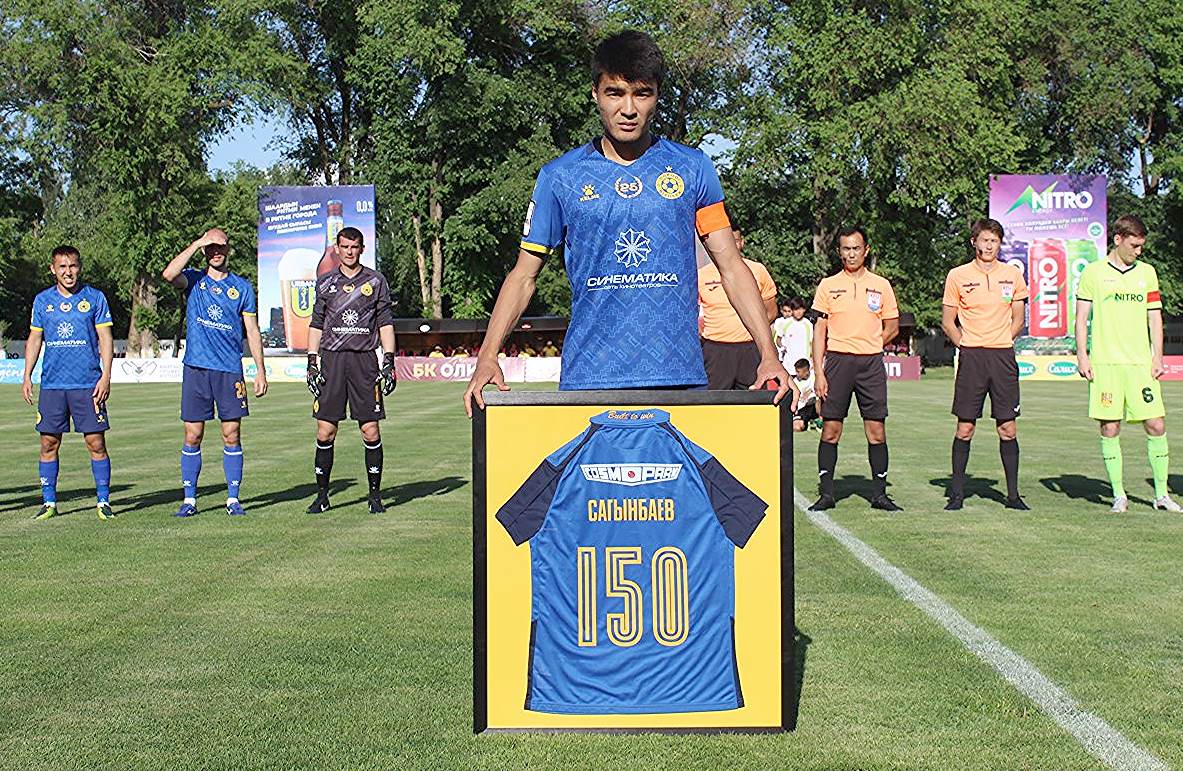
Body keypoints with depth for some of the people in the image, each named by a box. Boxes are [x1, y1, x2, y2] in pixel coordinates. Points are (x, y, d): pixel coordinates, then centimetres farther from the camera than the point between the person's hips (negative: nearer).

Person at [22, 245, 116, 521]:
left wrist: (106, 376, -7)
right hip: (51, 384, 3)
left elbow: (105, 338, 2)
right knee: (49, 444, 4)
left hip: (88, 384, -2)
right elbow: (34, 340, 16)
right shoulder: (42, 300, 10)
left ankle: (103, 501, 5)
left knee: (96, 443, -4)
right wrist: (27, 377, 8)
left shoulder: (95, 298, 3)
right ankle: (49, 502, 13)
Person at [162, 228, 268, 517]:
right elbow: (169, 274, -16)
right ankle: (189, 499, 10)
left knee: (232, 435, 1)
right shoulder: (193, 279, 7)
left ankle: (233, 498, 9)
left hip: (230, 370, 0)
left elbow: (252, 331, 10)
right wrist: (197, 243, -12)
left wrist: (260, 370, 5)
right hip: (195, 367, 0)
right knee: (193, 436, 2)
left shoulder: (242, 287, 10)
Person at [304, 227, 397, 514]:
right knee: (325, 431, -2)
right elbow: (316, 324, 13)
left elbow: (385, 323, 8)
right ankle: (322, 495, 8)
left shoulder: (376, 281, 8)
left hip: (364, 360, -1)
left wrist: (389, 362, 0)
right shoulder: (325, 282, 12)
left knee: (370, 431, -3)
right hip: (332, 359, 1)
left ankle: (375, 495, 7)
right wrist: (312, 364, 5)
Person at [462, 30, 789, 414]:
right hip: (587, 380, 0)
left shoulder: (693, 169, 8)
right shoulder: (559, 177, 7)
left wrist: (769, 355, -2)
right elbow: (524, 275, 9)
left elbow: (731, 267, 9)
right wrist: (487, 358, -5)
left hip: (680, 375, 1)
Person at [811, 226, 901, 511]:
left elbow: (892, 327, 14)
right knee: (830, 429, -1)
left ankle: (879, 493, 8)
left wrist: (867, 346, 5)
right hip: (837, 362, -1)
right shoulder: (828, 285, 5)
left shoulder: (881, 285, 7)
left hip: (871, 362, 1)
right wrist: (818, 372, -4)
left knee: (876, 430, 0)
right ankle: (827, 493, 6)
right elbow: (820, 330, 3)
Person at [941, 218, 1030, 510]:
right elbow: (948, 322, 6)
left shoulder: (1012, 274, 8)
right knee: (965, 427, 0)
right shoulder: (957, 276, 2)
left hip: (1003, 357, 2)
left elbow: (1018, 320, 15)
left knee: (1008, 428, 2)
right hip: (971, 357, -2)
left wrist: (1000, 344, 6)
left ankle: (1013, 494, 8)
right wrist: (969, 346, -1)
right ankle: (957, 492, 8)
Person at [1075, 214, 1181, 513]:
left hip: (1141, 363, 2)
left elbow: (1154, 317, 14)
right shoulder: (1093, 272, 4)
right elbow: (1081, 318, 5)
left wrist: (1158, 356, 5)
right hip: (1105, 364, -2)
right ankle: (1119, 495, 9)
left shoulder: (1147, 272, 12)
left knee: (1156, 424, -2)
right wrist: (1082, 356, -3)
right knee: (1109, 429, -1)